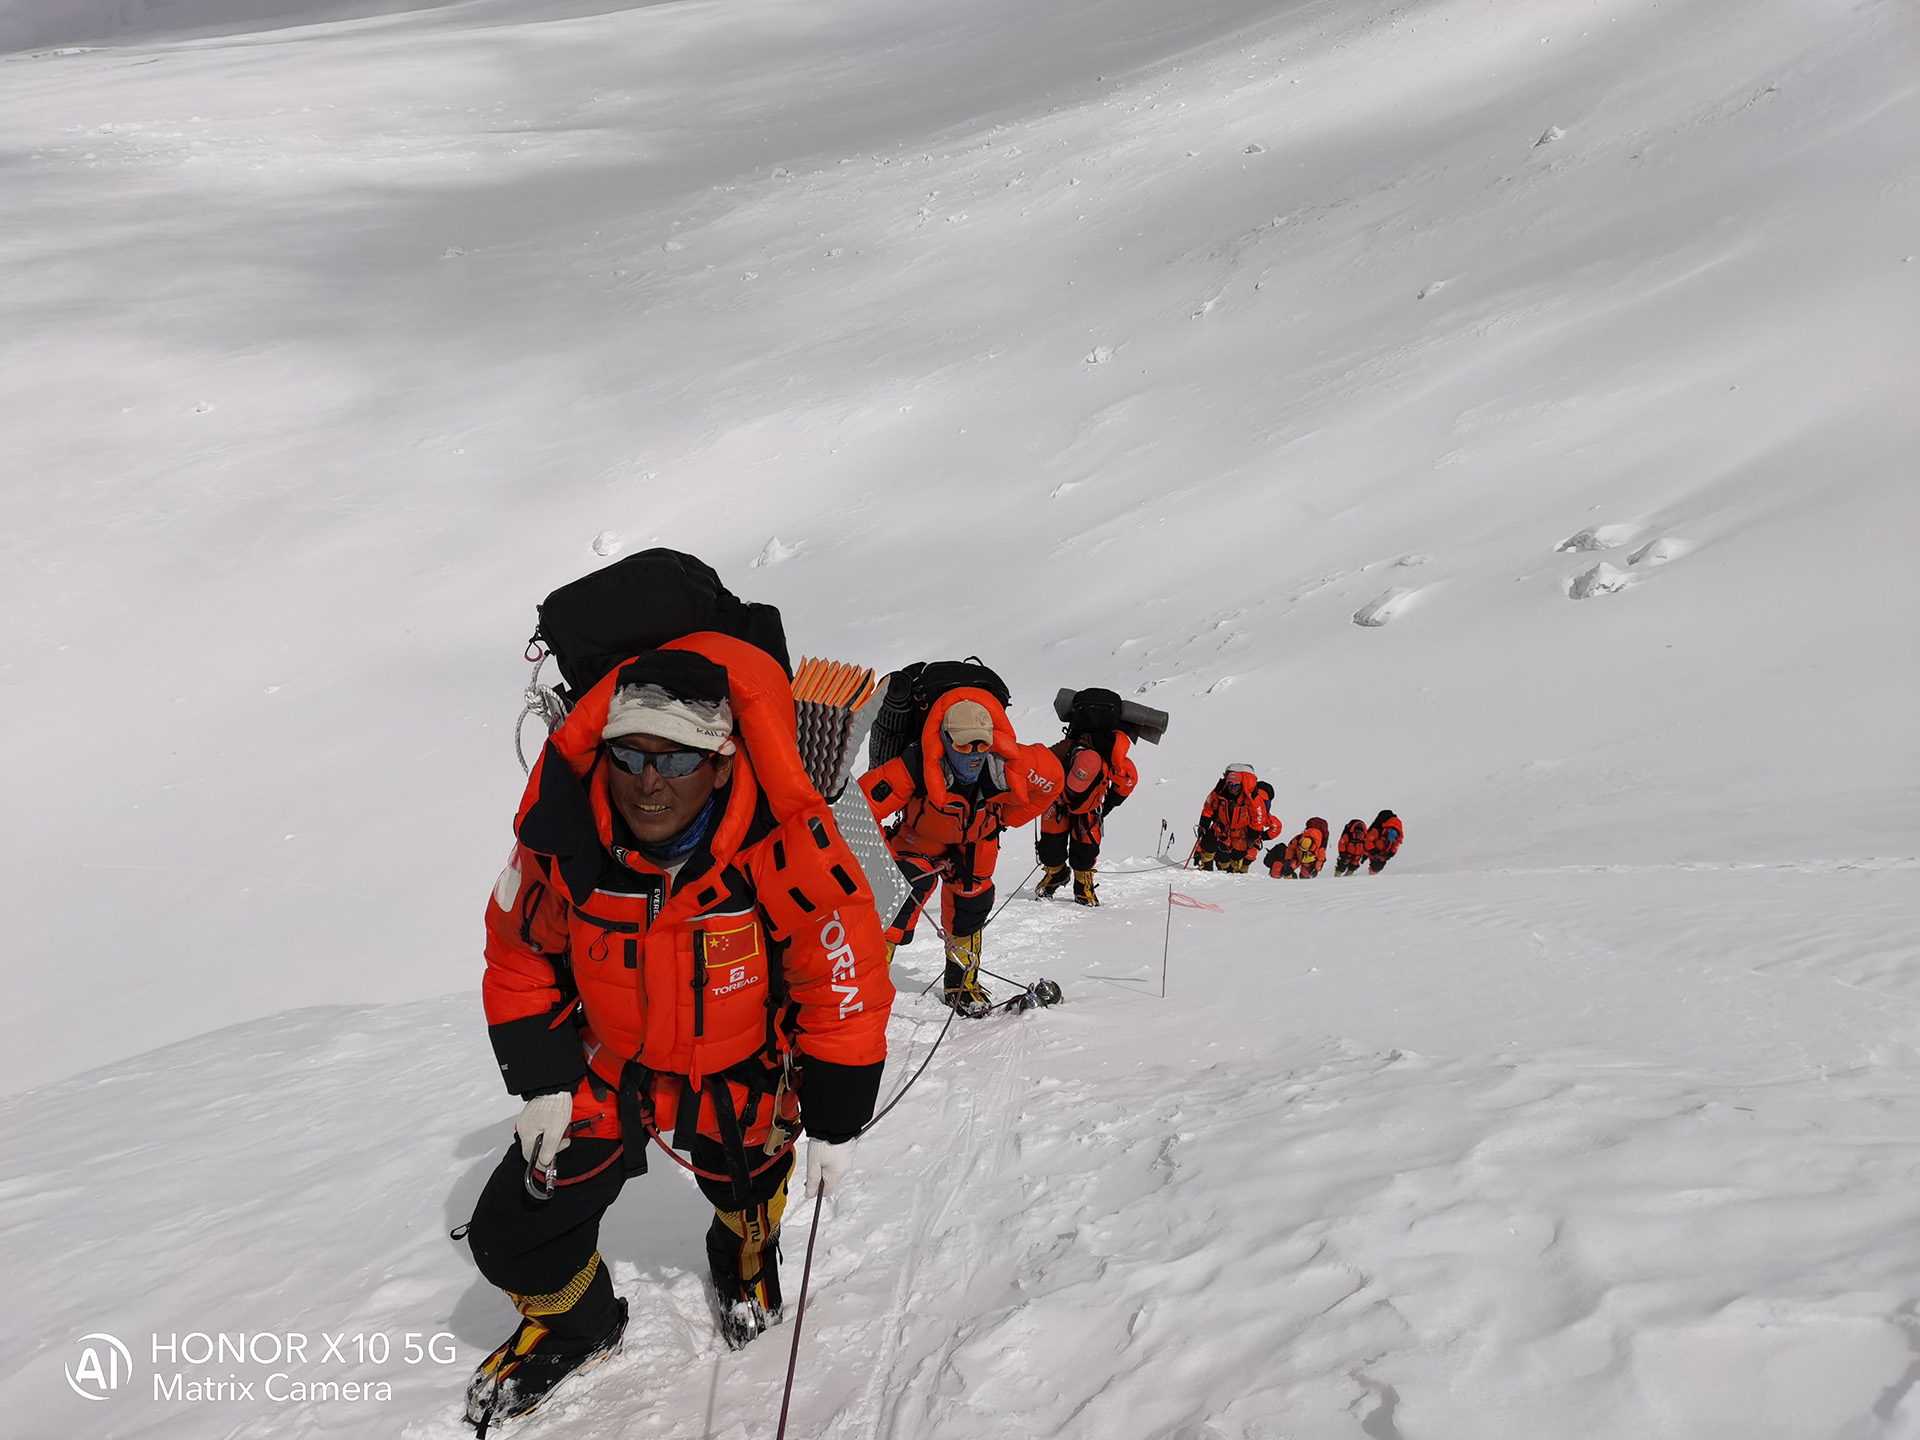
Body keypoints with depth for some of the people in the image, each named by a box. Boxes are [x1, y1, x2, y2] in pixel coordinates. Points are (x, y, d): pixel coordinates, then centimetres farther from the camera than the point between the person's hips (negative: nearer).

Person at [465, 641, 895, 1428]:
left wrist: (834, 1122, -13)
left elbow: (846, 980, -20)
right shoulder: (565, 838, -23)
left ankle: (746, 1259, 62)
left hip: (737, 1075, -2)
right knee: (511, 1234, 3)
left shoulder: (784, 845, -32)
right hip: (604, 1070, 2)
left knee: (746, 1187, 22)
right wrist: (541, 1082, -6)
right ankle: (569, 1323, 39)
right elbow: (521, 959, -3)